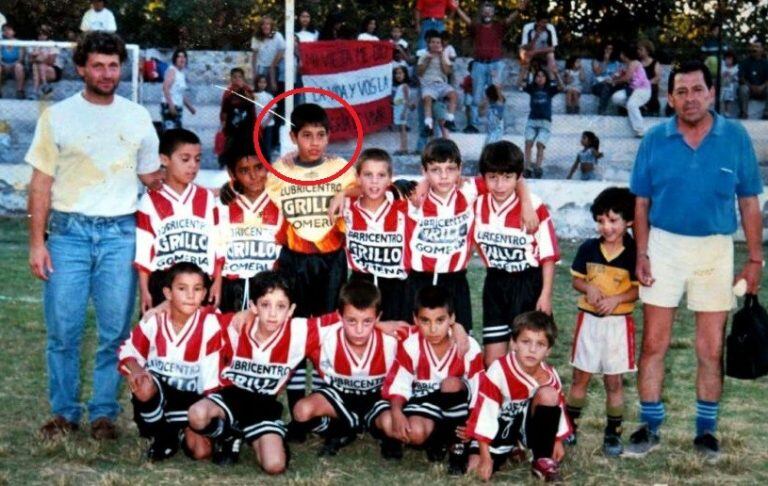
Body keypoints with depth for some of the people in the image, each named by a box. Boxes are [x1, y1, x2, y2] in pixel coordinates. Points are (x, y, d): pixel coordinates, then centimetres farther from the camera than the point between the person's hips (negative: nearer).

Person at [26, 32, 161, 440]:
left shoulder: (138, 118, 10)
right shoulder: (58, 116, 5)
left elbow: (152, 178, 16)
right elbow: (41, 183, 3)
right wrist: (36, 243, -3)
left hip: (120, 233, 1)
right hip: (68, 231, -1)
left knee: (115, 332, 2)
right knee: (63, 330, 0)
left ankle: (104, 413, 14)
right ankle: (64, 412, 14)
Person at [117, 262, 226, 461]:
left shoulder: (210, 325, -14)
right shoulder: (154, 322, -10)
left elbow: (211, 378, -10)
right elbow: (127, 352, 3)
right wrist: (136, 370, -20)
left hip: (191, 399, -1)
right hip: (157, 392, 1)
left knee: (202, 450, -21)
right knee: (144, 387, -35)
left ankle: (183, 432, 17)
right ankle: (162, 435, -5)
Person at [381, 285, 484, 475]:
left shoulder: (469, 347, -18)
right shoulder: (410, 346, -14)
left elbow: (479, 391, -12)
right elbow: (398, 385, -9)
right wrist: (397, 412, -28)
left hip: (457, 405, -1)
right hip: (425, 404, 1)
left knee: (452, 383, -34)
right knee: (415, 431, -32)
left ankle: (457, 443, -15)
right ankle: (441, 442, 4)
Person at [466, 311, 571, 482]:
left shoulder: (550, 376, -14)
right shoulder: (499, 371, -26)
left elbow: (557, 407, 4)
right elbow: (485, 411, -24)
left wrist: (557, 441, 11)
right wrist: (485, 457, -23)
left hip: (530, 425, 2)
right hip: (502, 426, -1)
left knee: (548, 394, -28)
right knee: (475, 467, -22)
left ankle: (543, 461, -12)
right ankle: (509, 451, 14)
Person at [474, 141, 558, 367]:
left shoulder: (535, 208, -18)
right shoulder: (477, 204, -5)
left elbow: (548, 256, -11)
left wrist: (545, 295, -10)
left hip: (528, 285, -4)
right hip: (495, 284, 4)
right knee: (493, 360, 7)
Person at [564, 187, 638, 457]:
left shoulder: (633, 253, -8)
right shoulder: (588, 248, 0)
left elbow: (639, 289, -5)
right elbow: (576, 280, 7)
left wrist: (616, 299, -20)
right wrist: (589, 288, -13)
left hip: (618, 322, -2)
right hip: (588, 320, 2)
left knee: (613, 381, 5)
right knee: (580, 377, 9)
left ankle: (613, 434, 16)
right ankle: (569, 427, 21)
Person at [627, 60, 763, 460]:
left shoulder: (736, 138, -3)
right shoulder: (655, 140, -1)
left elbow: (749, 202, 2)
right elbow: (641, 203, 3)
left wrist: (755, 259, 0)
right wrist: (641, 255, -4)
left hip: (715, 249, 0)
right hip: (664, 245, 0)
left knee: (711, 348, 7)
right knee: (654, 343, 3)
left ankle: (706, 430, 20)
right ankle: (649, 427, 15)